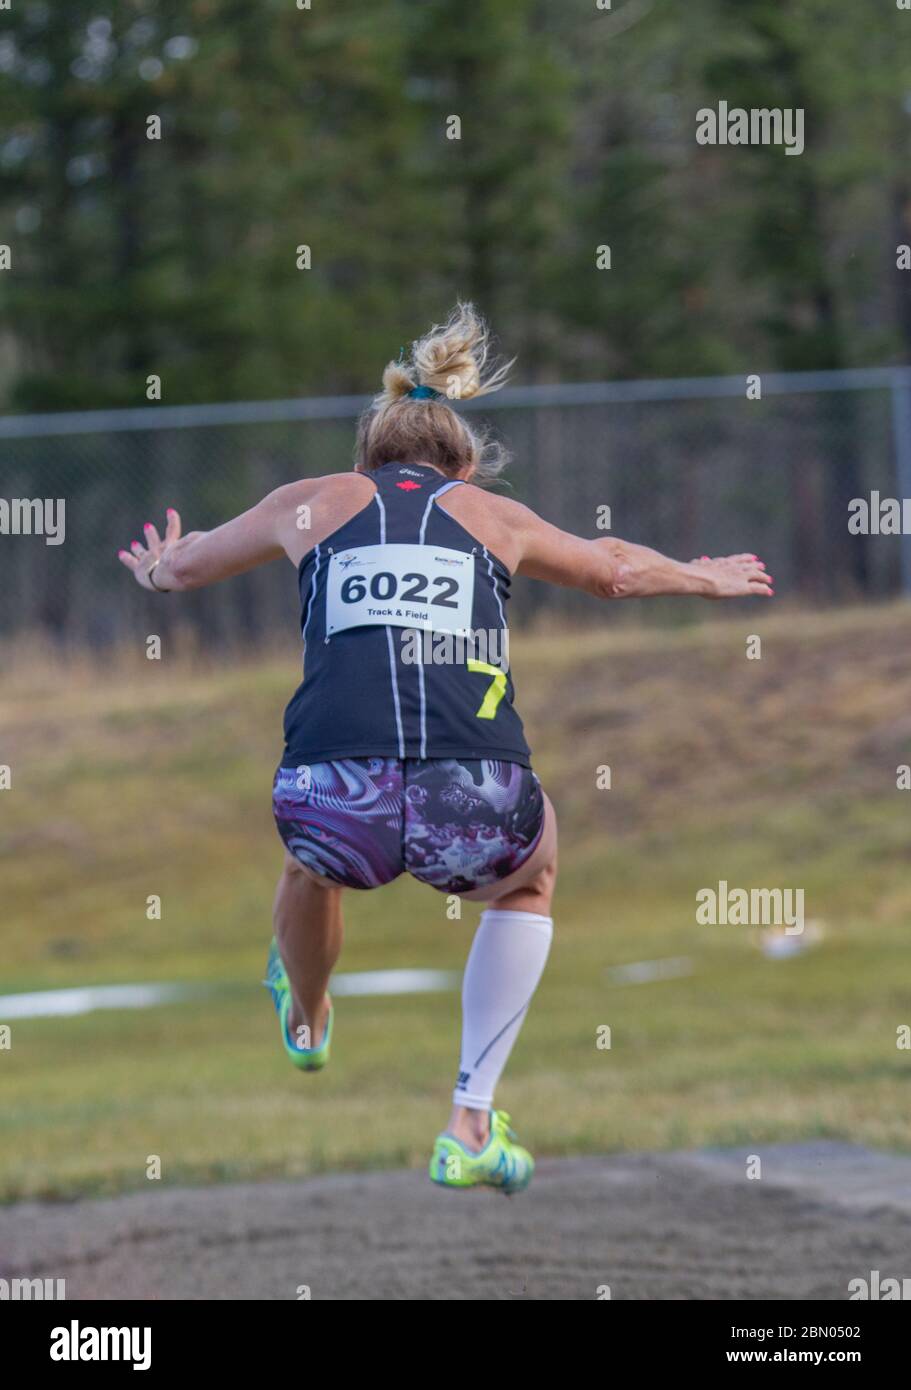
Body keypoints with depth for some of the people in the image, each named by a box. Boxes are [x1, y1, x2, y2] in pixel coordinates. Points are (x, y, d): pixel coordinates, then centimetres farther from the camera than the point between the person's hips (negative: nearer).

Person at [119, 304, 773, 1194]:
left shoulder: (315, 502, 22)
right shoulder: (494, 515, 24)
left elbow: (186, 564, 42)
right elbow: (615, 572, 44)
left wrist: (157, 571, 66)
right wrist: (706, 579, 64)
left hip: (341, 810, 0)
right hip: (473, 811, 0)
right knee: (529, 872, 36)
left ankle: (306, 1022, 65)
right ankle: (471, 1128, 28)